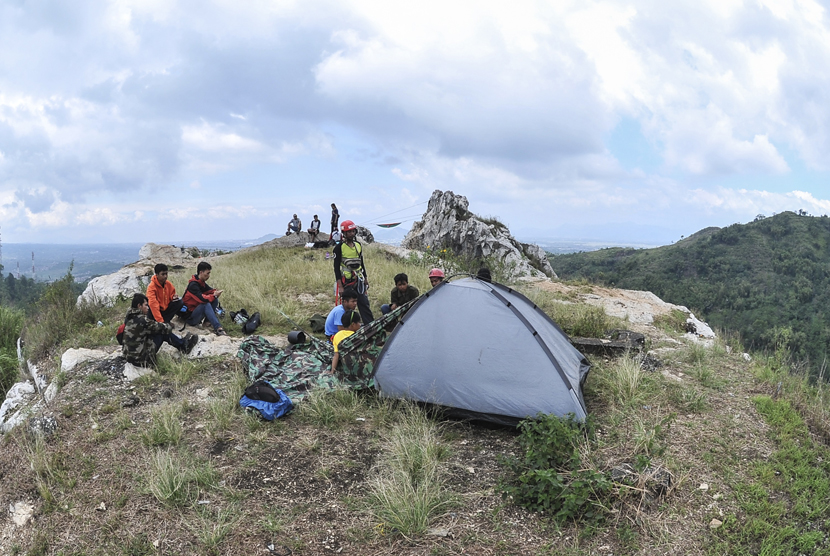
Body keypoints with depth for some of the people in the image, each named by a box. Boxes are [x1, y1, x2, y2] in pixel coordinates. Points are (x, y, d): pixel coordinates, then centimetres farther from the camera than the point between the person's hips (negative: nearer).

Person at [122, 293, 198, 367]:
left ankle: (182, 343, 23)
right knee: (162, 332, -4)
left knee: (160, 330, 11)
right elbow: (160, 327, -12)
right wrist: (169, 327, 8)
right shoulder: (141, 320, -23)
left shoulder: (130, 317, 5)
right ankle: (183, 346, 14)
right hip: (140, 359, -9)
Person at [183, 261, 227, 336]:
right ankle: (218, 328, -44)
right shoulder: (193, 284, -21)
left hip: (197, 309, 9)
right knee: (206, 304, -34)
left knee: (215, 300, -6)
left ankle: (208, 321, -10)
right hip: (189, 317, -9)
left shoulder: (202, 282, 8)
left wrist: (216, 292, -15)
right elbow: (202, 298, -31)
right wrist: (214, 295, -20)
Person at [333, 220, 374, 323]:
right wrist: (339, 285, -14)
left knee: (364, 303, 3)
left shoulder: (358, 245, 11)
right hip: (347, 280, -5)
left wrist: (366, 278, 17)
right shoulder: (339, 247, -7)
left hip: (359, 279, 5)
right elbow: (336, 267, -8)